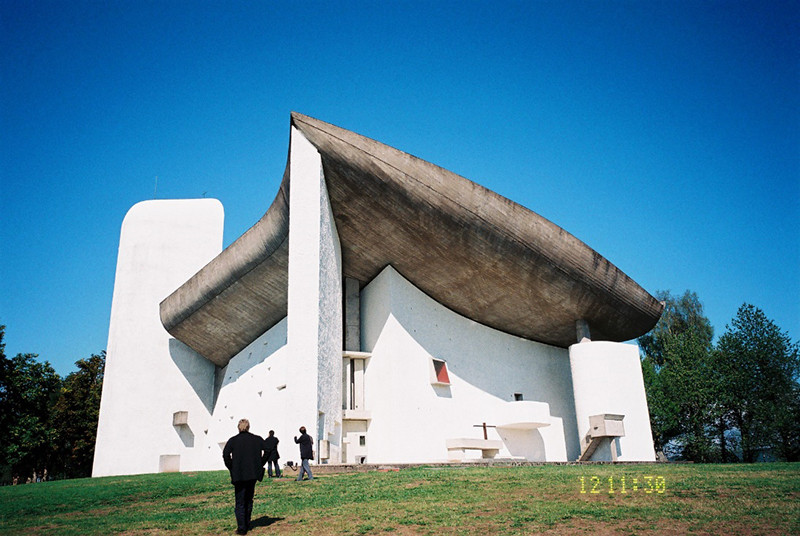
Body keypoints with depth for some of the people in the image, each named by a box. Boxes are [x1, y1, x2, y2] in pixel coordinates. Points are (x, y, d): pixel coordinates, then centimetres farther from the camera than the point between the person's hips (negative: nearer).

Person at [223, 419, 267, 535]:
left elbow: (226, 454, -15)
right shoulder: (257, 439, 4)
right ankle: (247, 524, 24)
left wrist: (231, 468, -4)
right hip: (253, 473, 3)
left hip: (239, 474, -3)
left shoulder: (233, 440, -2)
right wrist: (260, 464, 4)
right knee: (249, 500, 18)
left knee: (240, 502, 4)